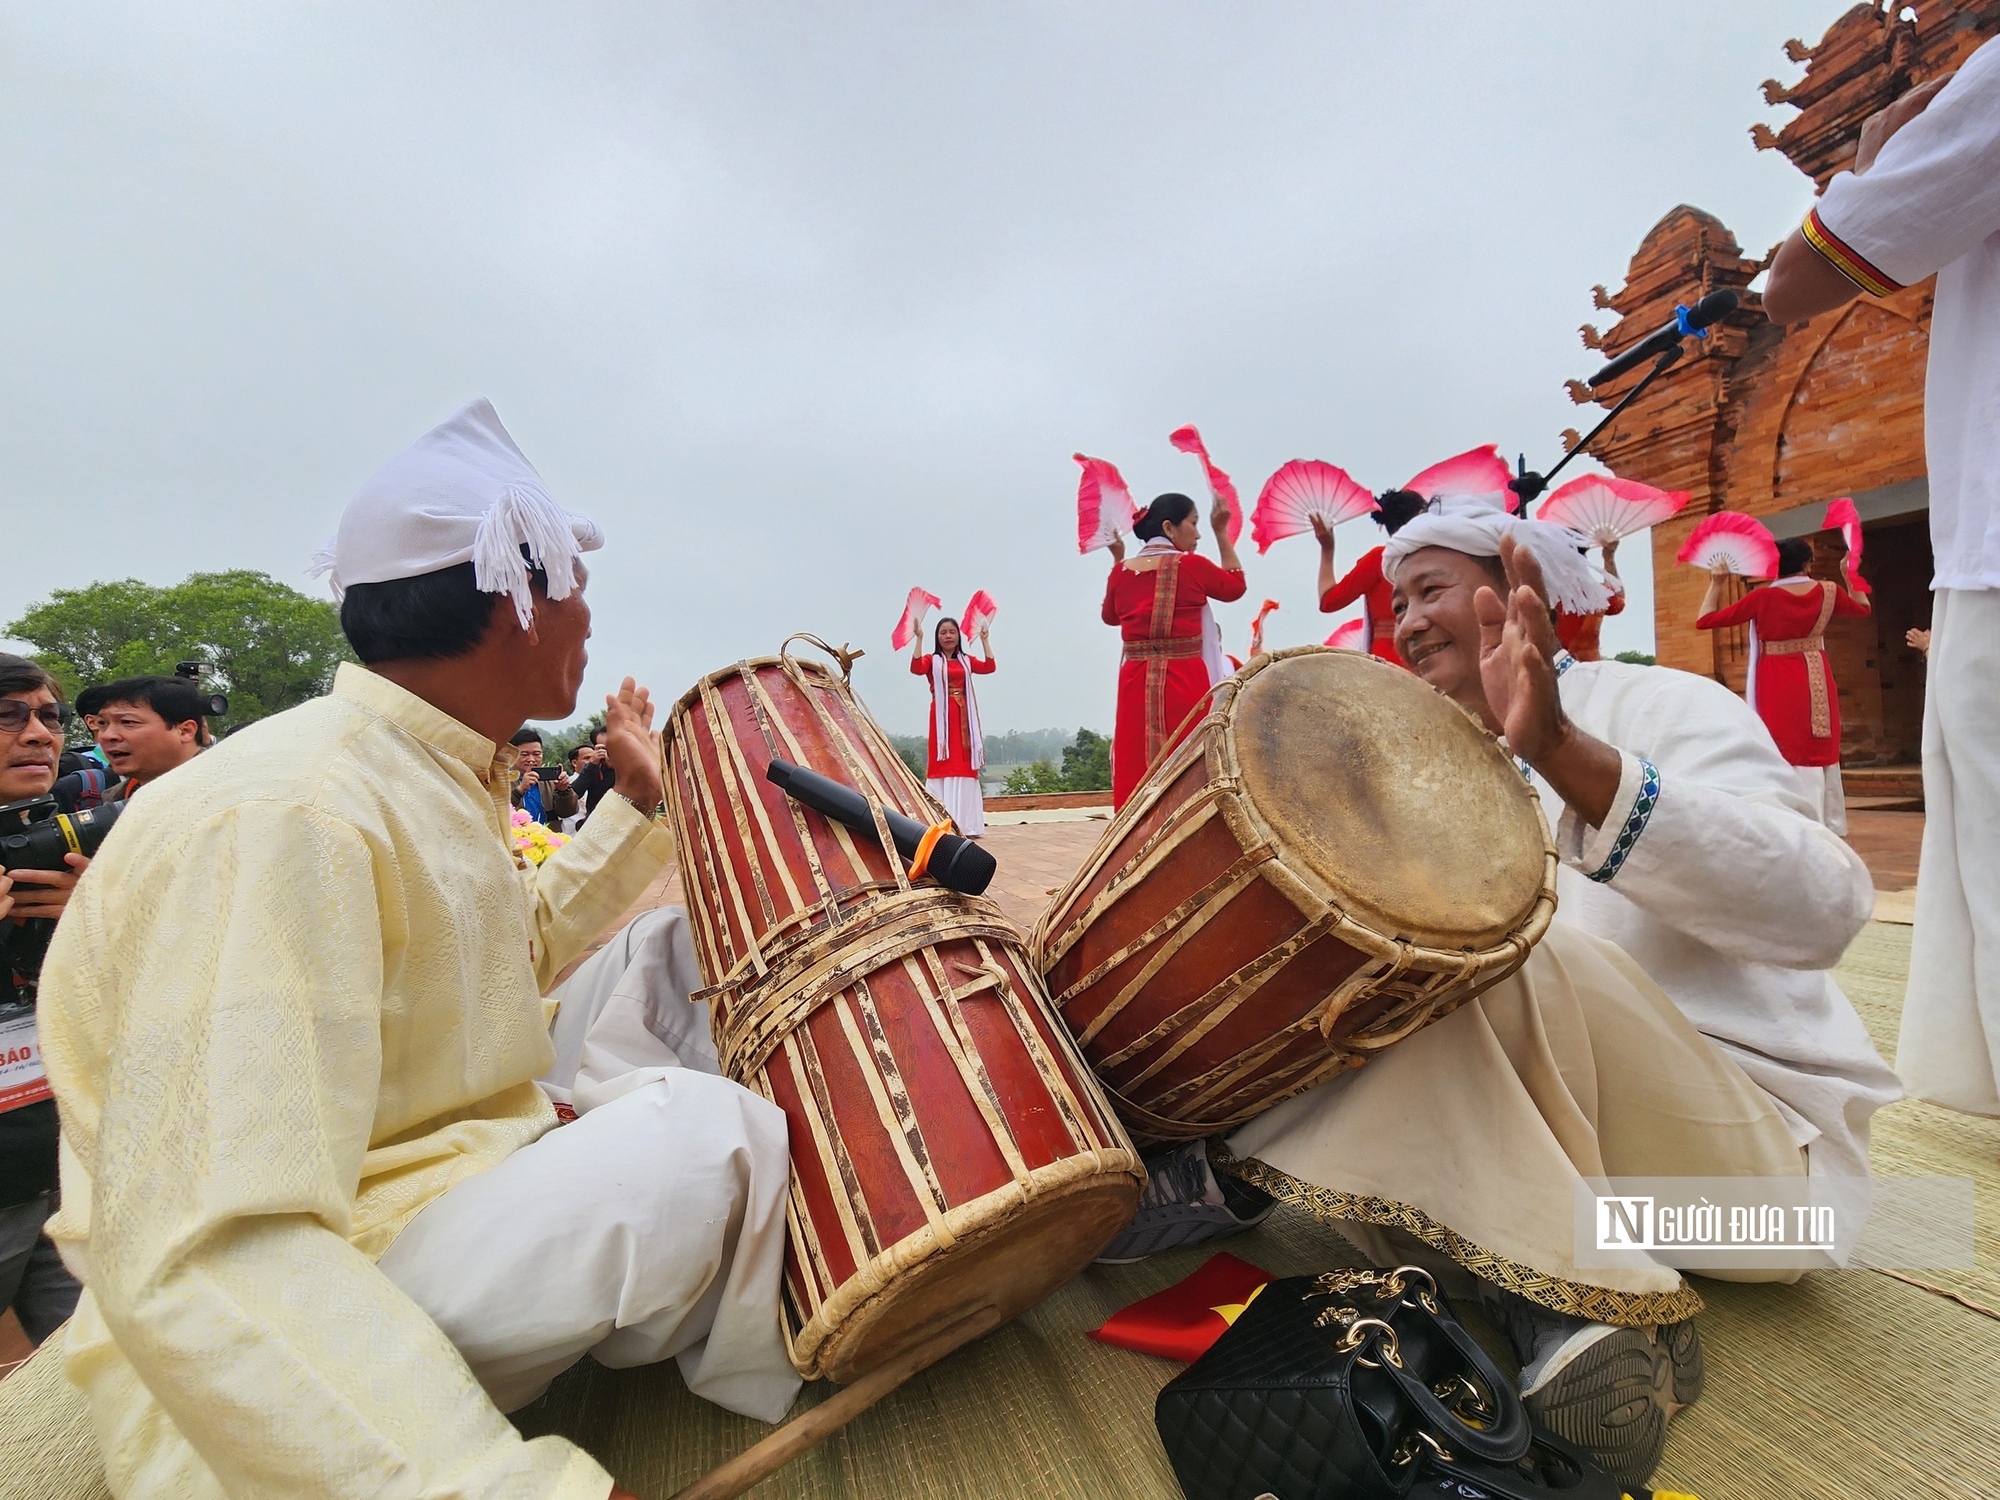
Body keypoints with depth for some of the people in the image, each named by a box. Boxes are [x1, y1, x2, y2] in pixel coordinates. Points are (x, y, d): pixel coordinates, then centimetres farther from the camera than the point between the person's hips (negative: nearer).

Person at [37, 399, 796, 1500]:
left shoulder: (441, 777, 3)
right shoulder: (287, 815, -30)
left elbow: (521, 949, 19)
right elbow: (198, 1263, -37)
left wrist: (637, 807, 15)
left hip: (464, 1151, 10)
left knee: (662, 953, 8)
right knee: (705, 1139, -27)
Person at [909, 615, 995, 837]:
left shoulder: (966, 660, 15)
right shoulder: (932, 660, 5)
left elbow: (989, 667, 0)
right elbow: (916, 668, -16)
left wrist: (984, 640, 1)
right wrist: (919, 638, -18)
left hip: (964, 718, 3)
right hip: (942, 717, -3)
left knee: (965, 766, 2)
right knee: (944, 766, -7)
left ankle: (965, 824, 5)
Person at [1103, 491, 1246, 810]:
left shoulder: (1122, 571, 5)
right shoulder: (1193, 565, -5)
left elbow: (1110, 616, 24)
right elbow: (1235, 585, 14)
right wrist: (1222, 533, 18)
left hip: (1137, 683, 4)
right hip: (1185, 682, -4)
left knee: (1137, 769, 5)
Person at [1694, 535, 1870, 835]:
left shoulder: (1764, 597, -13)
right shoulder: (1828, 592, 0)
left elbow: (1705, 620, -12)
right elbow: (1862, 607, 22)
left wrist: (1715, 583, -4)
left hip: (1778, 687, -4)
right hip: (1817, 684, 4)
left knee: (1786, 758, 0)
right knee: (1821, 755, 15)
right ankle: (1831, 826, 25)